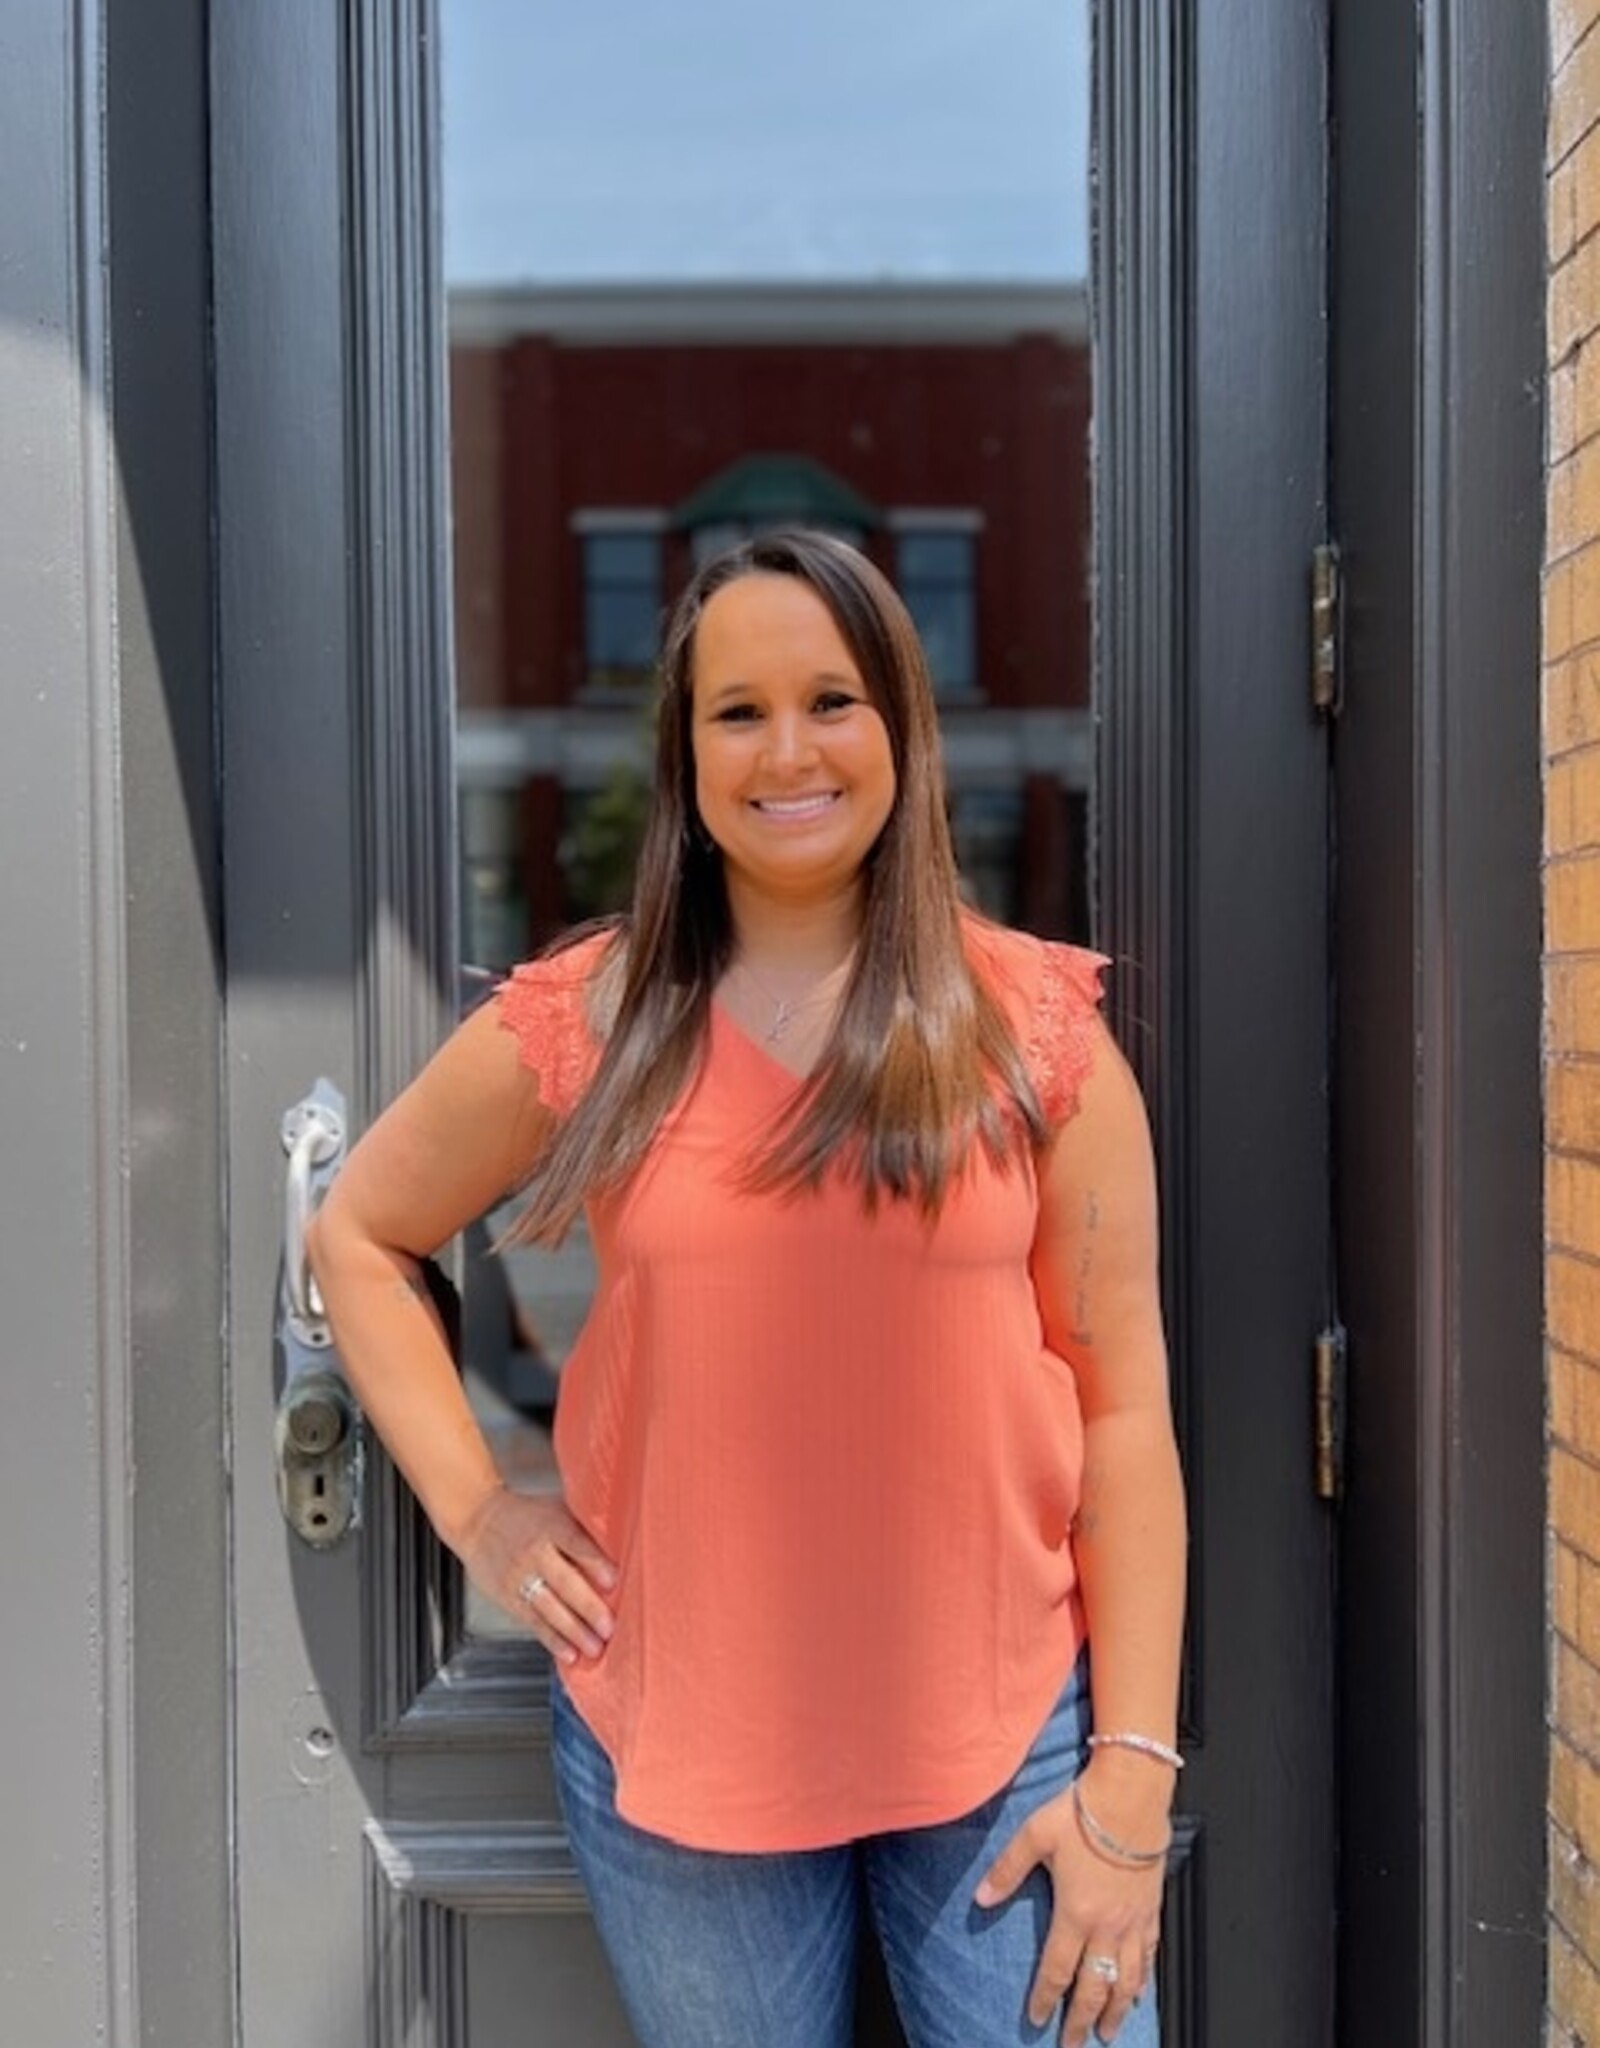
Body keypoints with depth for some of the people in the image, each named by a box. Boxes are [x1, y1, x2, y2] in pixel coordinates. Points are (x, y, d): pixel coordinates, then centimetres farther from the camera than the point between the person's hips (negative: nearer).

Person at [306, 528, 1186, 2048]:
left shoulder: (1033, 1020, -4)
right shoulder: (583, 1021, -3)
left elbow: (1121, 1399, -4)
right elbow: (357, 1238, 10)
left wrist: (1131, 1776, -6)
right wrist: (474, 1511, 0)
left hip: (1003, 1733, 0)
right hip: (676, 1744, 1)